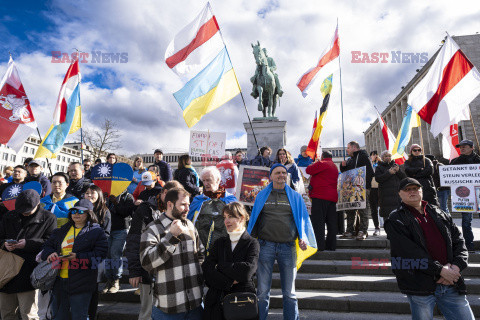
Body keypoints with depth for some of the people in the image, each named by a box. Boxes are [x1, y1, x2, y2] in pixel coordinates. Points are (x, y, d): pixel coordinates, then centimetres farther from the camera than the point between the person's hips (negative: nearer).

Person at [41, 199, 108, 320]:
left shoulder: (97, 232, -3)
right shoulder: (62, 231, 16)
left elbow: (100, 255, -11)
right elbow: (47, 246, 20)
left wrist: (78, 257, -20)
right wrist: (50, 254, -3)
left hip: (81, 284, -5)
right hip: (59, 281, 6)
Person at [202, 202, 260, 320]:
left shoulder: (252, 243, -3)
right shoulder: (219, 243, 8)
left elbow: (248, 271, -19)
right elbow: (206, 269, -5)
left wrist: (222, 266, -9)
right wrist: (229, 282, -16)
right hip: (217, 302, 3)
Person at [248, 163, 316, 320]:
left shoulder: (295, 197, 11)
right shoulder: (262, 195, 11)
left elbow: (302, 219, 11)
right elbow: (254, 219, 13)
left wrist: (302, 238, -4)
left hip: (287, 247, 0)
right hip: (265, 246, 0)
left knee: (289, 292, 9)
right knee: (263, 291, 6)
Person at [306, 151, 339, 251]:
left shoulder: (321, 163, -7)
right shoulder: (335, 166, 22)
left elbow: (309, 170, -8)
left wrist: (313, 164, 11)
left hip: (320, 197, -9)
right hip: (332, 197, 9)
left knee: (318, 221, -6)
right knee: (331, 222, 9)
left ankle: (319, 245, -8)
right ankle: (331, 245, 14)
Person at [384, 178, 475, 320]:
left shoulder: (440, 214, 15)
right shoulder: (395, 220, -3)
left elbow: (459, 241, 12)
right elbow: (409, 252, -12)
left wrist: (456, 267, -5)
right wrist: (440, 270, -15)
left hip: (451, 284, 5)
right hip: (420, 288, -4)